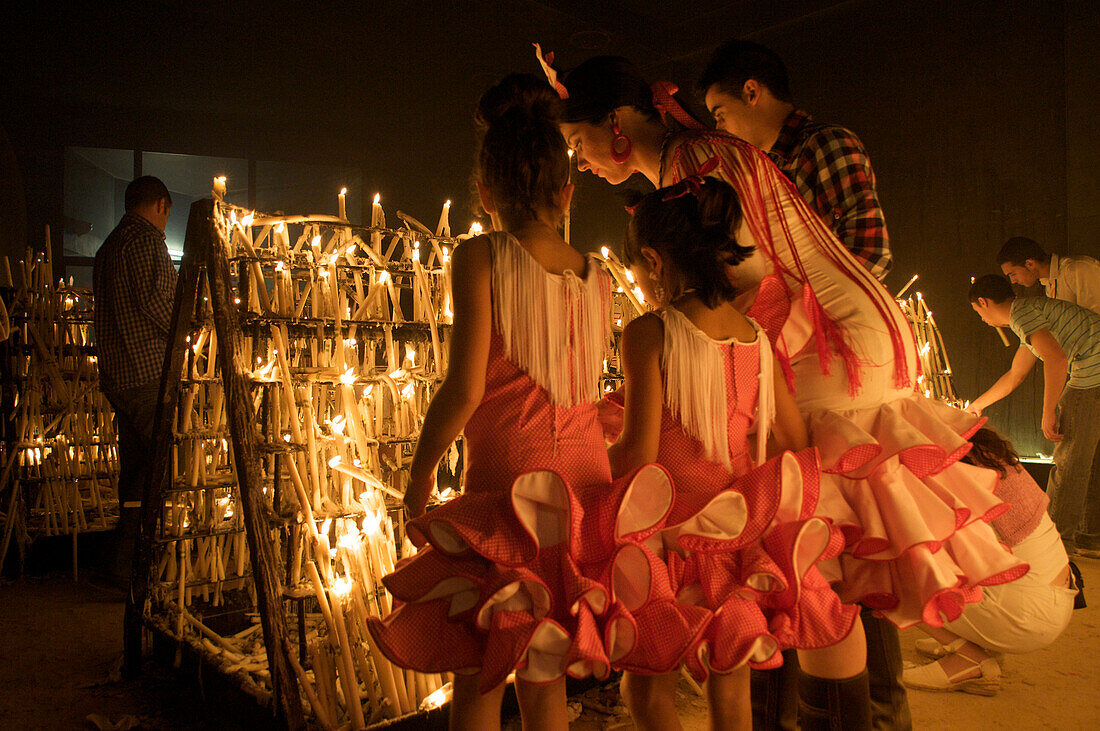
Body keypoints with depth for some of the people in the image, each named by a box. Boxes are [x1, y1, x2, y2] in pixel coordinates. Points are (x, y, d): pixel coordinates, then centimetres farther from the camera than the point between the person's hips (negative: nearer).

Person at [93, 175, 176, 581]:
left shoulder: (107, 247, 23)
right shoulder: (147, 239, -7)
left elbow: (113, 311, 21)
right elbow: (154, 301, -18)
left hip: (115, 375, 10)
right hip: (148, 370, -10)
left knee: (137, 467, 13)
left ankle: (124, 563, 18)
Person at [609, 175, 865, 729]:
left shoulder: (649, 333, -13)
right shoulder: (755, 336, 4)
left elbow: (638, 452, -16)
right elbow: (798, 442, 8)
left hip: (675, 532, -6)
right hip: (741, 531, 6)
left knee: (647, 684, 11)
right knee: (728, 680, 21)